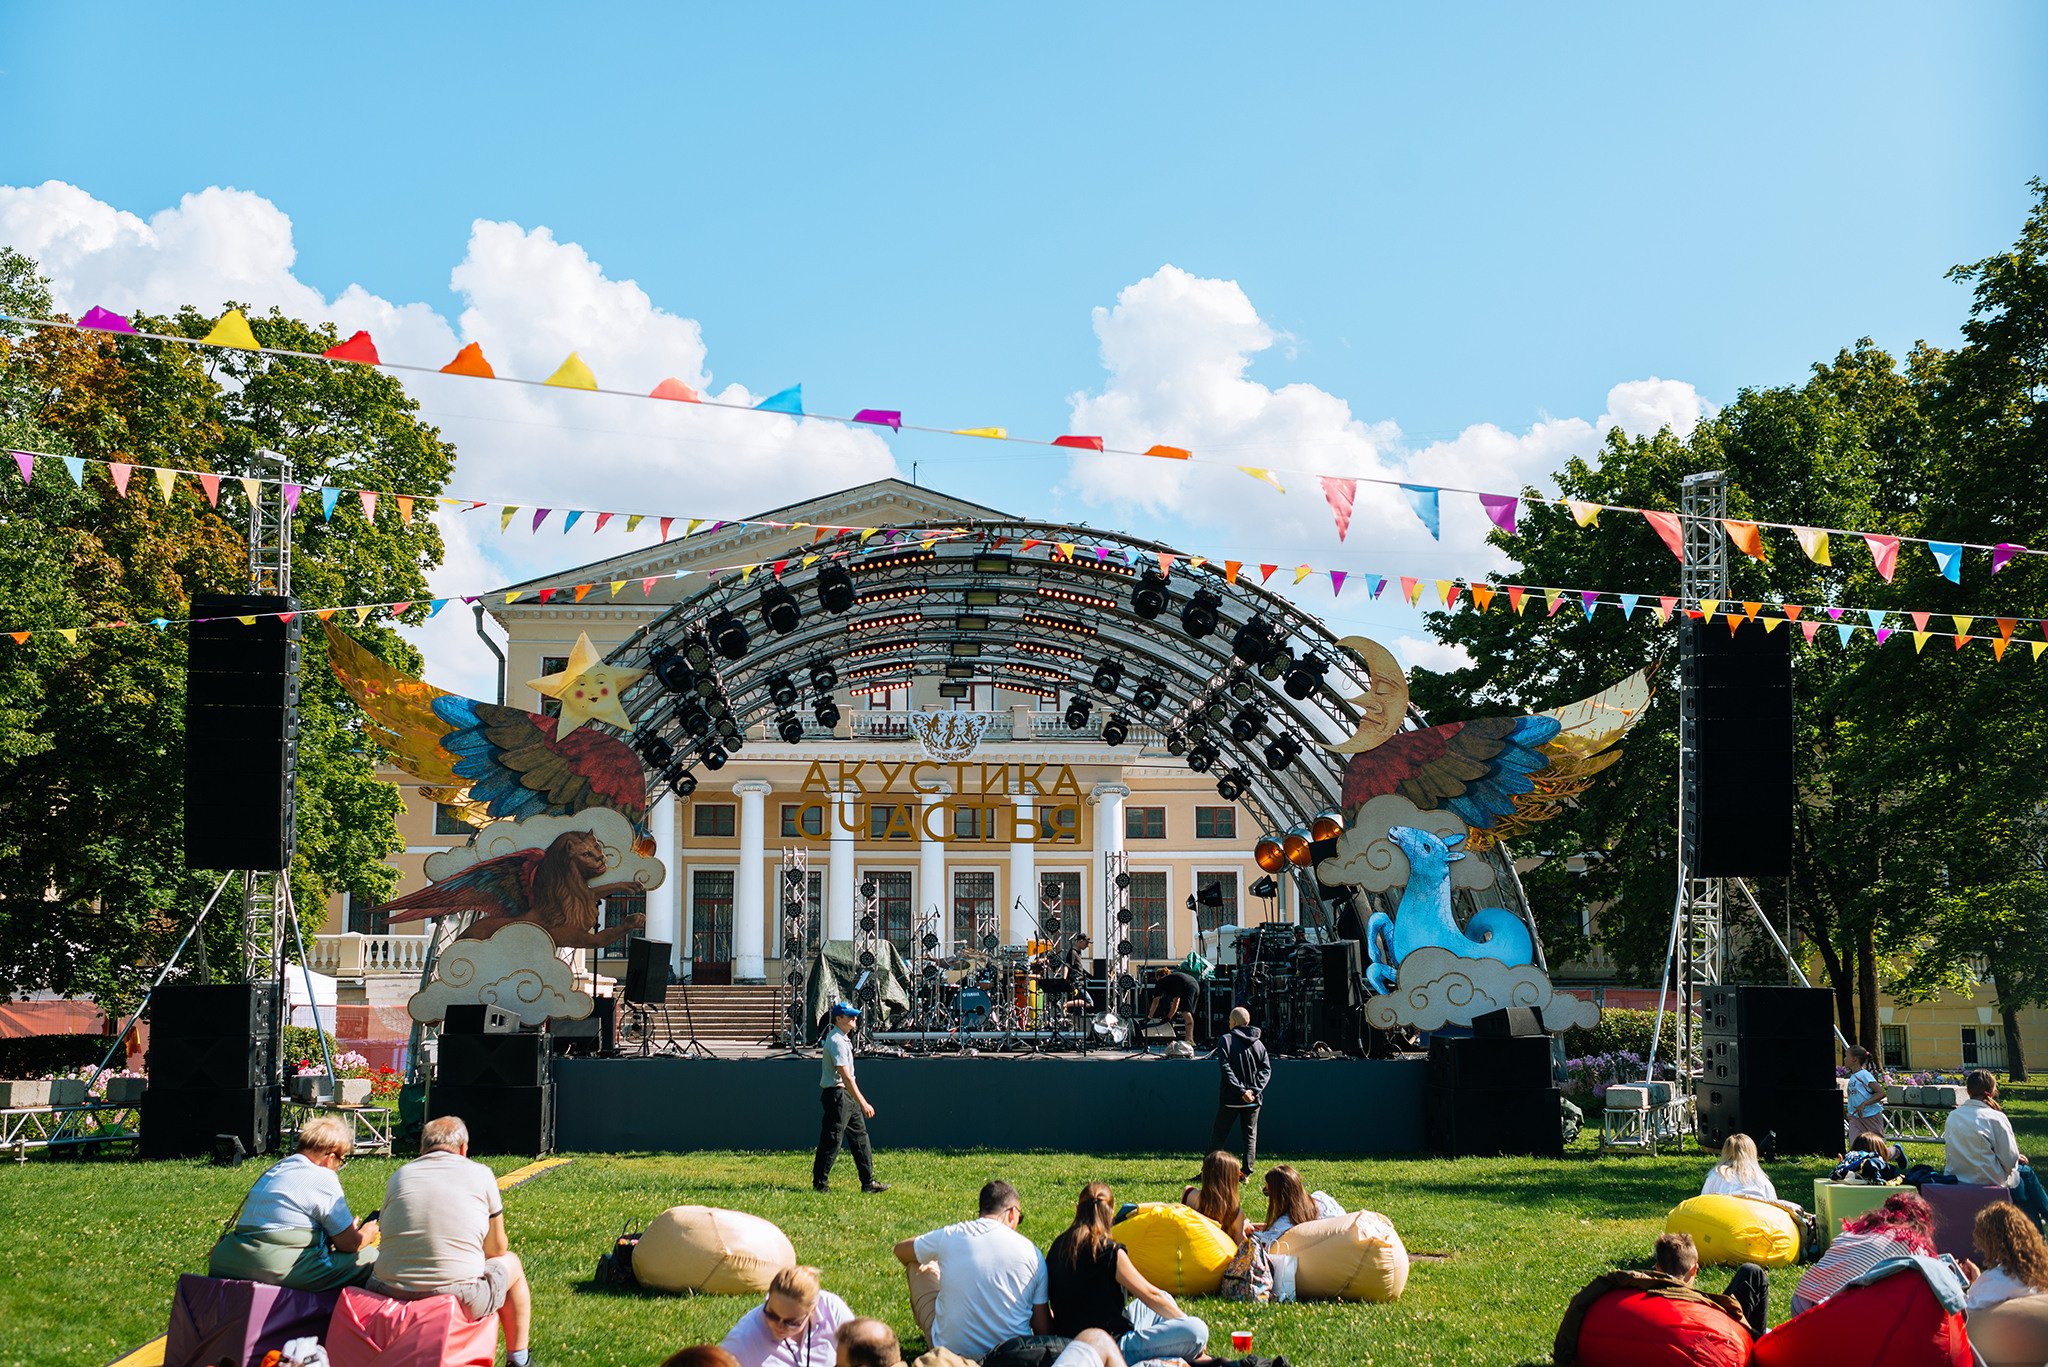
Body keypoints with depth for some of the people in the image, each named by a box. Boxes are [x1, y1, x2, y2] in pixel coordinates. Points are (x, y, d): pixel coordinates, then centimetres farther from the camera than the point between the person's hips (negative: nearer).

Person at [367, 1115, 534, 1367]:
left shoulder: (399, 1176, 10)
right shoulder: (480, 1174, 3)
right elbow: (496, 1248, 9)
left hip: (389, 1297, 3)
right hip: (458, 1297, -3)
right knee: (510, 1262, 27)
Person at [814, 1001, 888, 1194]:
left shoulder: (843, 1039, 14)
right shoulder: (836, 1041, -18)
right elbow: (846, 1077, -24)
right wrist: (863, 1103, -26)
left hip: (848, 1097, 10)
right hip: (837, 1095, -10)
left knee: (860, 1137, 9)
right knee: (831, 1141, -4)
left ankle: (868, 1182, 11)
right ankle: (819, 1183, 5)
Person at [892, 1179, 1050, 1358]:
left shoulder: (949, 1236, -7)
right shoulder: (1031, 1252, -8)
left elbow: (901, 1250, 15)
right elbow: (1042, 1328, -6)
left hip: (951, 1348, 0)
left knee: (918, 1265, 22)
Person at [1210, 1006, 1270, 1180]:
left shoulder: (1226, 1040, -6)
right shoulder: (1258, 1043, 8)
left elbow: (1225, 1068, -15)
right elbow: (1266, 1069, 3)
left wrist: (1241, 1090, -16)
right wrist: (1255, 1090, -6)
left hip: (1230, 1099, -3)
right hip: (1254, 1100, 3)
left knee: (1218, 1135, 5)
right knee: (1250, 1136, 10)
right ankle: (1247, 1173, 4)